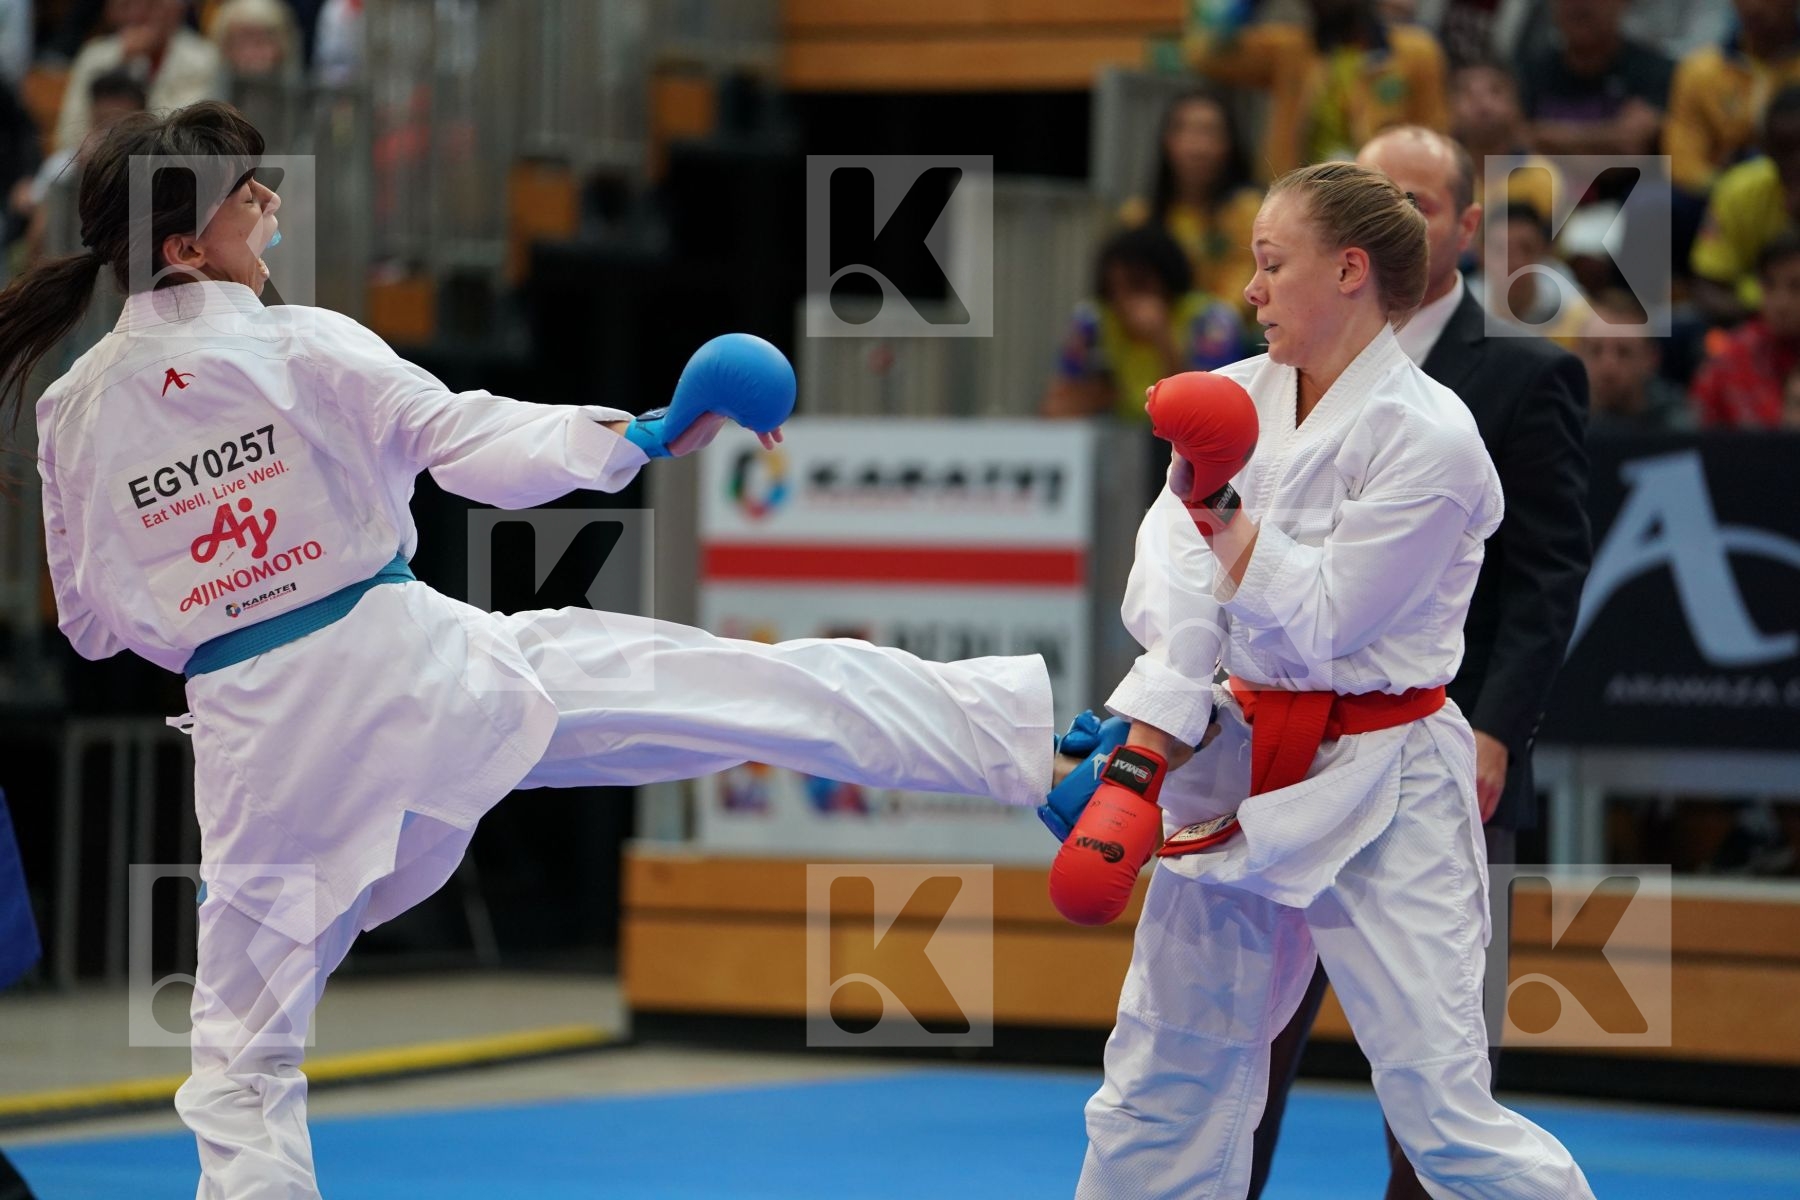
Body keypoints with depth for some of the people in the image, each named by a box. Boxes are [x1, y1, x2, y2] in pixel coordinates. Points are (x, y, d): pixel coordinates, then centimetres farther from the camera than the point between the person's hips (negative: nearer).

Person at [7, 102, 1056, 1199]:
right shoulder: (300, 348, -10)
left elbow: (96, 621, 10)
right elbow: (469, 440, -17)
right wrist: (641, 439, -14)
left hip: (259, 736, 2)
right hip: (414, 663, -2)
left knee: (246, 1044, 12)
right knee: (755, 689, 3)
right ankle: (1023, 726, 6)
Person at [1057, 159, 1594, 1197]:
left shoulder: (1428, 438, -14)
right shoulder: (1237, 400, 3)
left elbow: (1313, 625, -15)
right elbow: (1177, 606, -5)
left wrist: (1215, 504, -19)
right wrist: (1138, 759, -17)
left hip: (1380, 792, -6)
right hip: (1242, 772, 6)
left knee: (1440, 1105, -9)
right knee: (1162, 1080, 13)